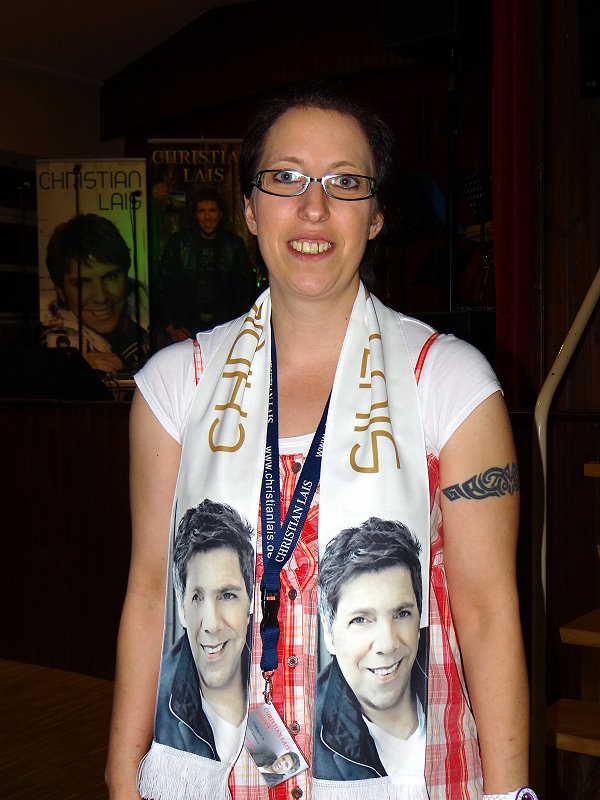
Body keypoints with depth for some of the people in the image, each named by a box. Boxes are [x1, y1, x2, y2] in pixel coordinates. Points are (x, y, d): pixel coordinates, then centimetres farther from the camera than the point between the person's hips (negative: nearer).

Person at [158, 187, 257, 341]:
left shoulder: (234, 245, 8)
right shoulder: (178, 243, 6)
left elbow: (247, 286, 15)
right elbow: (164, 285, 7)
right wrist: (170, 327, 1)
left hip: (224, 327, 1)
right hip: (187, 328, -1)